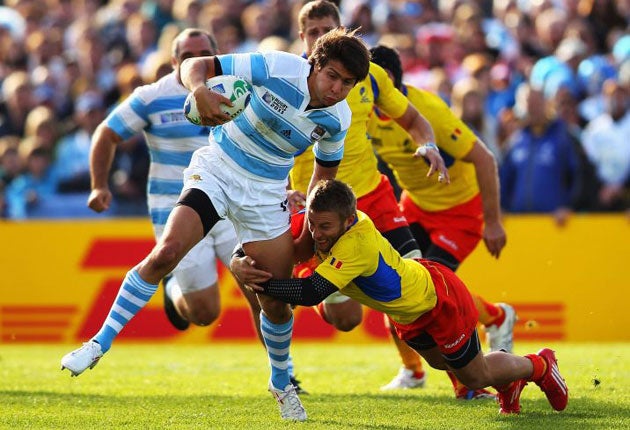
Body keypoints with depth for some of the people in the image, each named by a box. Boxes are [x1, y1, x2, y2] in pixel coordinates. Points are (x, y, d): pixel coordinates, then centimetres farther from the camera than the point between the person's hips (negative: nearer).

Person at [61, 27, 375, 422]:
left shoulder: (337, 119, -8)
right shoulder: (279, 68, -20)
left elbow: (326, 169, 12)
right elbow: (195, 65, -20)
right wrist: (200, 90, -42)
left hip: (266, 193, 3)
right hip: (217, 170, -3)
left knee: (275, 302, 2)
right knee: (165, 253, -23)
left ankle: (282, 383, 30)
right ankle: (99, 345, -14)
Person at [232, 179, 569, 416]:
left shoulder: (356, 244, -43)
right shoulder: (327, 220, -20)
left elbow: (311, 292, -49)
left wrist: (261, 282, -50)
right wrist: (245, 260, -27)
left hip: (439, 298, -8)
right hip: (409, 308, 8)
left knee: (476, 374, 12)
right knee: (440, 362, 29)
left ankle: (540, 365, 39)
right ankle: (508, 382, 53)